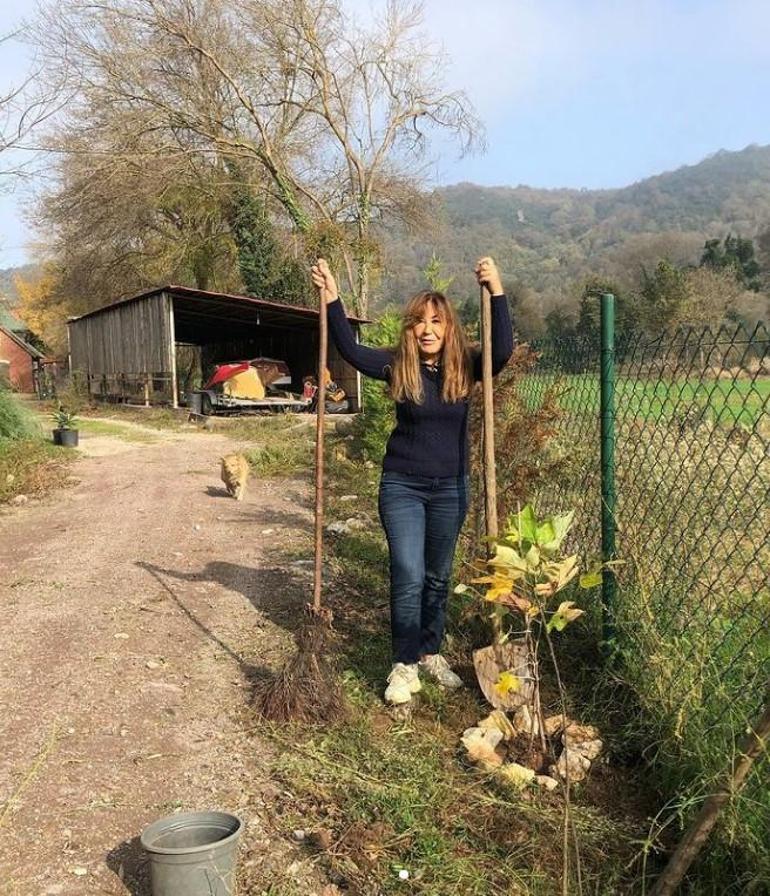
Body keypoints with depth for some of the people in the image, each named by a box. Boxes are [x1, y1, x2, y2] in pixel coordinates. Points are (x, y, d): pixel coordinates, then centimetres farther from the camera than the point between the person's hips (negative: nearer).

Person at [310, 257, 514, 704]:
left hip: (450, 487, 2)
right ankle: (405, 665, 9)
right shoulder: (396, 365, -4)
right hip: (402, 486, -1)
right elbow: (350, 350, -11)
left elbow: (503, 350, -21)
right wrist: (332, 299, -21)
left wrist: (496, 291, -30)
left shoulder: (466, 366, -5)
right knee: (408, 577, -5)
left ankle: (431, 653, 31)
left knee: (438, 577, 14)